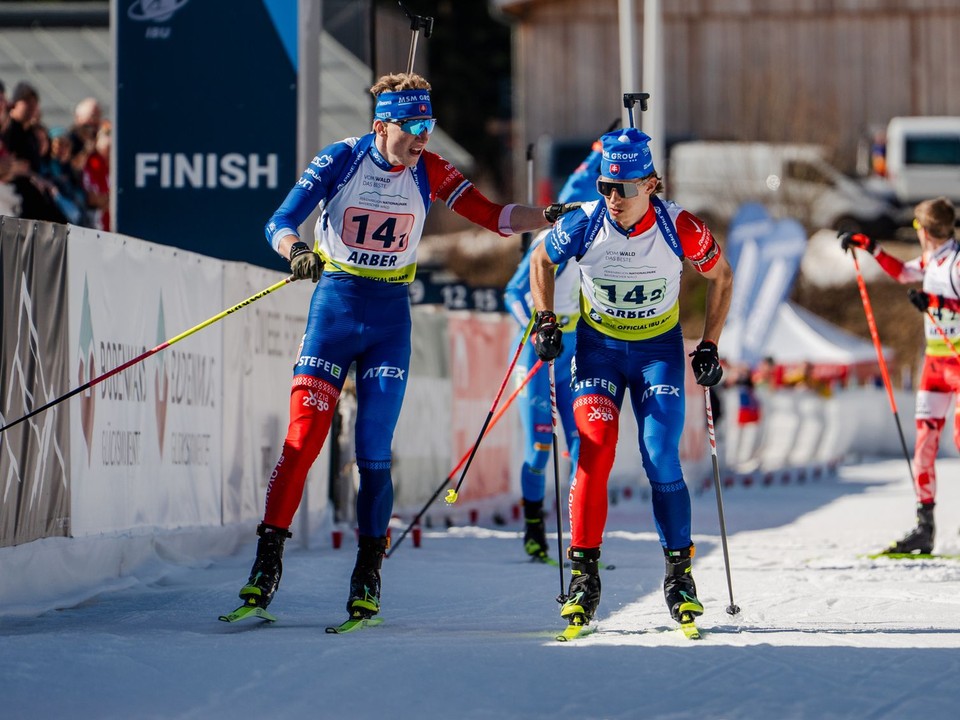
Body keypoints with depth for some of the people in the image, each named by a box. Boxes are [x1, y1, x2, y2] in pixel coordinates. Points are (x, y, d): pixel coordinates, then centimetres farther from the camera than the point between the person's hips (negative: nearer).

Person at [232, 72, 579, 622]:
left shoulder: (429, 172, 0)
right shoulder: (341, 159, -7)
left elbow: (495, 217, 0)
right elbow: (281, 223, -11)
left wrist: (547, 217, -16)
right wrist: (298, 252, -32)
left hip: (390, 316, 2)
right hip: (334, 306, -1)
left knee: (374, 453, -2)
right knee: (303, 438, -10)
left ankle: (368, 576, 8)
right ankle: (267, 564, -3)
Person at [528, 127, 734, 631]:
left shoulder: (680, 228, -20)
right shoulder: (585, 223, -18)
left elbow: (721, 277, -1)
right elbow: (541, 261, 3)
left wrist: (709, 346, -4)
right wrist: (545, 321, -7)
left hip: (658, 349, 0)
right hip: (597, 347, 0)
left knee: (662, 461, -10)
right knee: (596, 445, -20)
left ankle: (679, 571, 7)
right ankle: (584, 572, -14)